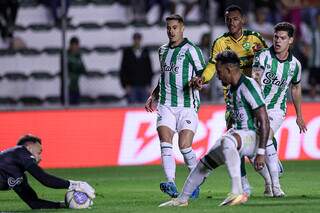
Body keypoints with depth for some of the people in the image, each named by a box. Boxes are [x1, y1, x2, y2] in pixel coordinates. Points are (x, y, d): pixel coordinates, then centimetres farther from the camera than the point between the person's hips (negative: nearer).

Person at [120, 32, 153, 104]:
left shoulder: (145, 52, 10)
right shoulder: (127, 52, 3)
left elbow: (149, 69, 11)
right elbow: (123, 70, 3)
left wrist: (148, 85, 3)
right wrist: (125, 85, -5)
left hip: (143, 85, 2)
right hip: (131, 86, -2)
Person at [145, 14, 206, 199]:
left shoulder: (191, 50, -3)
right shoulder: (163, 50, 17)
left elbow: (204, 74, -5)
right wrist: (153, 96, 25)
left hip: (187, 106, -5)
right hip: (166, 105, 5)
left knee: (184, 146, -10)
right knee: (165, 143, -13)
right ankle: (171, 184, -21)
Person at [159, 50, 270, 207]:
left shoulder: (249, 86, -16)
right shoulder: (233, 88, 14)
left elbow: (264, 122, -20)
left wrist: (261, 153, -23)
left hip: (252, 136, -10)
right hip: (237, 133, 10)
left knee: (227, 141, -41)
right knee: (204, 163, 17)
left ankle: (238, 192, -47)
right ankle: (182, 199, 34)